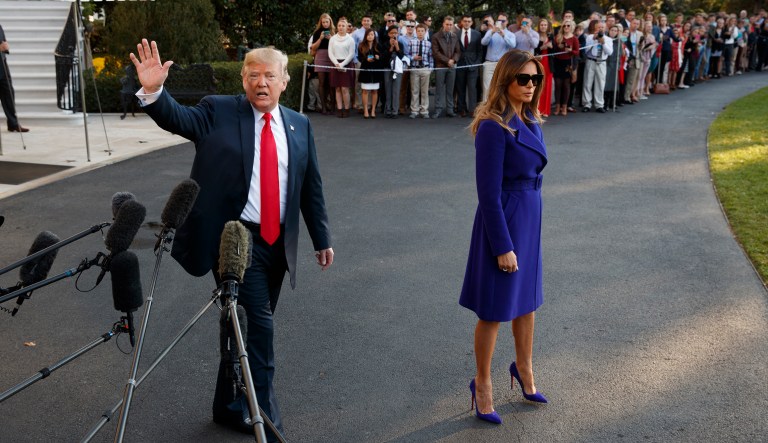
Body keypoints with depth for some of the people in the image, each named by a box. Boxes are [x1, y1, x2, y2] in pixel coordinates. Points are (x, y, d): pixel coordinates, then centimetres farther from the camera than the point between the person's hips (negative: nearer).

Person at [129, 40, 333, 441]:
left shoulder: (299, 125, 10)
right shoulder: (218, 112, -1)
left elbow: (311, 187, 14)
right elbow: (177, 118, -18)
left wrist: (321, 239, 16)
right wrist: (154, 91, -38)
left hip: (277, 243, 5)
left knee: (249, 325, 13)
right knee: (258, 324, -11)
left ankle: (230, 406, 30)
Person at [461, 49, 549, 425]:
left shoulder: (528, 121, 6)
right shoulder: (494, 127, -20)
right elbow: (489, 193, -20)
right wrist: (503, 246, -19)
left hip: (529, 216, 8)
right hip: (503, 221, -8)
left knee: (526, 297, 22)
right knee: (495, 308, 6)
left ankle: (524, 368, 43)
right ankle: (483, 384, 24)